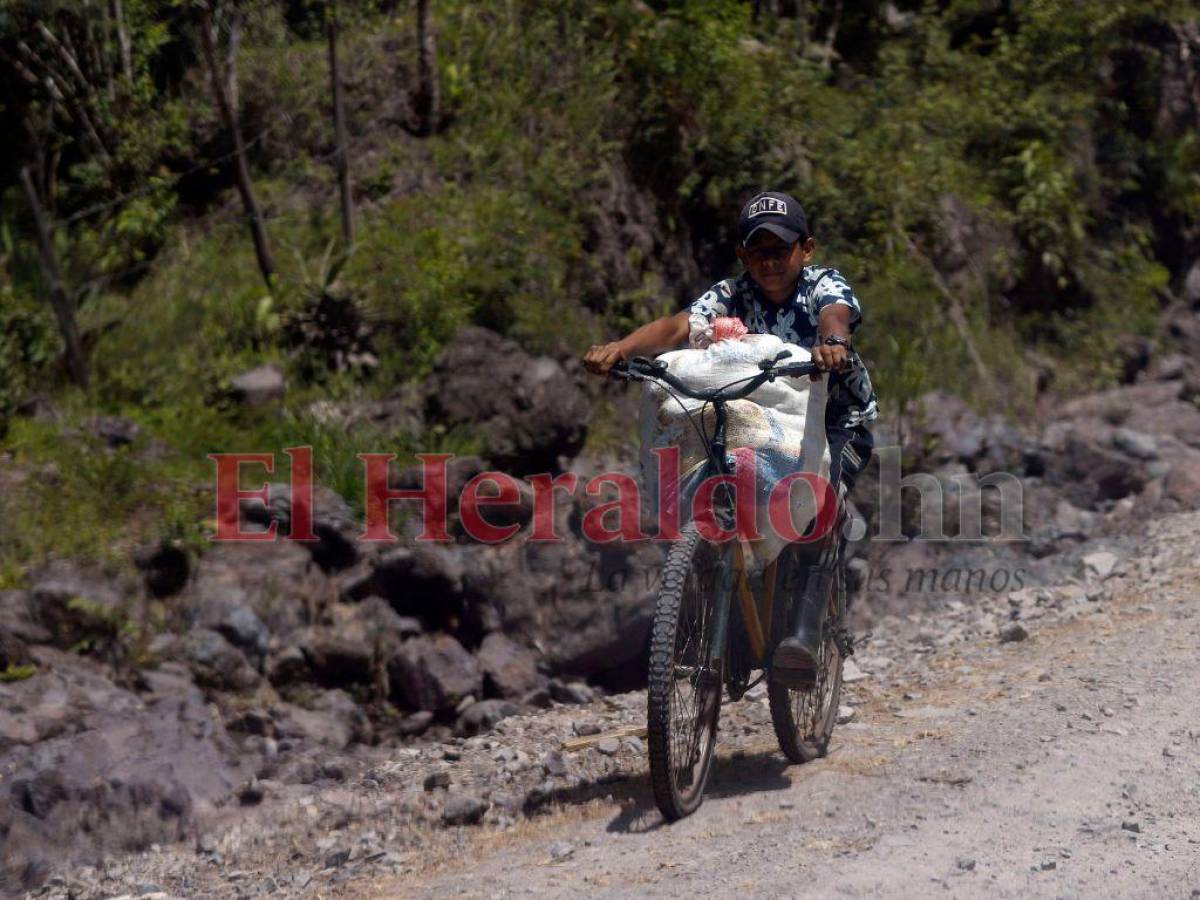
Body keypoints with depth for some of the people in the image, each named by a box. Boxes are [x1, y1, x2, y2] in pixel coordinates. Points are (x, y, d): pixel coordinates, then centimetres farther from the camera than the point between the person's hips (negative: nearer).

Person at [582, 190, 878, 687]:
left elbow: (836, 313, -43)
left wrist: (832, 341, -69)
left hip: (839, 424, -4)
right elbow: (678, 326, -30)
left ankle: (805, 636, -39)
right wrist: (620, 347, -51)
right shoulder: (730, 295, -12)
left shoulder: (825, 285, -18)